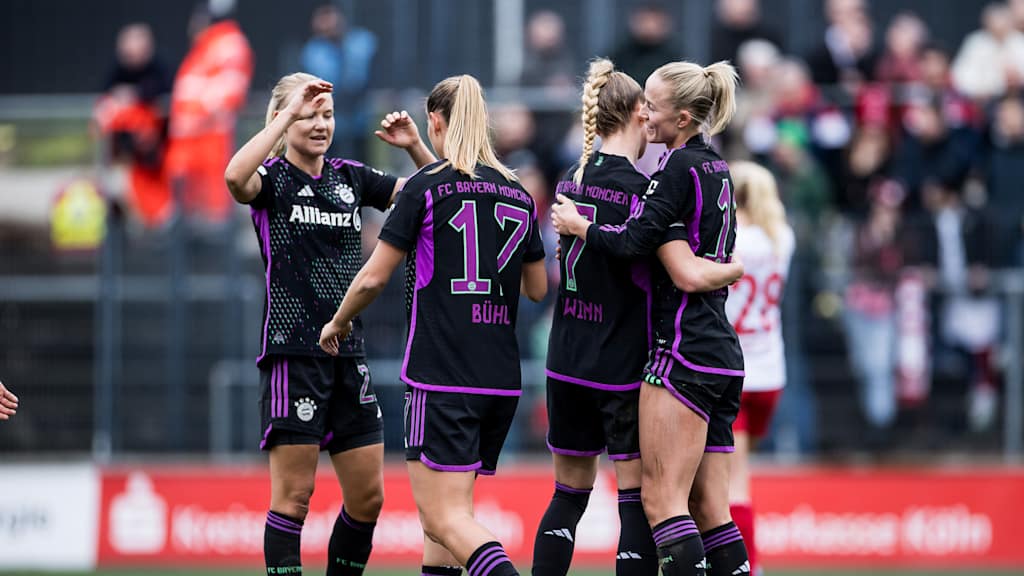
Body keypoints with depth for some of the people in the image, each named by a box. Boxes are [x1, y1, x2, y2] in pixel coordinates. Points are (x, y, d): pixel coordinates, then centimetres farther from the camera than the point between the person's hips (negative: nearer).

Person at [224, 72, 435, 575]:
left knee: (368, 496, 7)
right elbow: (235, 178, -28)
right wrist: (288, 113, -26)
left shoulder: (350, 177, 12)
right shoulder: (272, 177, -4)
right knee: (294, 495, -6)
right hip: (293, 350, -6)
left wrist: (414, 147, -3)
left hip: (347, 354, 6)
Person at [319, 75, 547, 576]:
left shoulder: (427, 188, -6)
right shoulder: (517, 194, 10)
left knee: (447, 519, -11)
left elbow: (373, 277, -3)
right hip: (501, 380, 6)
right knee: (441, 508, 18)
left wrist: (338, 322, 15)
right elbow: (538, 289, 19)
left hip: (442, 378, -6)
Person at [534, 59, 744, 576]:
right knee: (640, 499, 0)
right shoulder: (640, 190, -15)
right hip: (624, 367, -6)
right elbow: (691, 276, -21)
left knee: (569, 495, 14)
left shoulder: (571, 180, 5)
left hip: (567, 362, 6)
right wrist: (735, 269, -1)